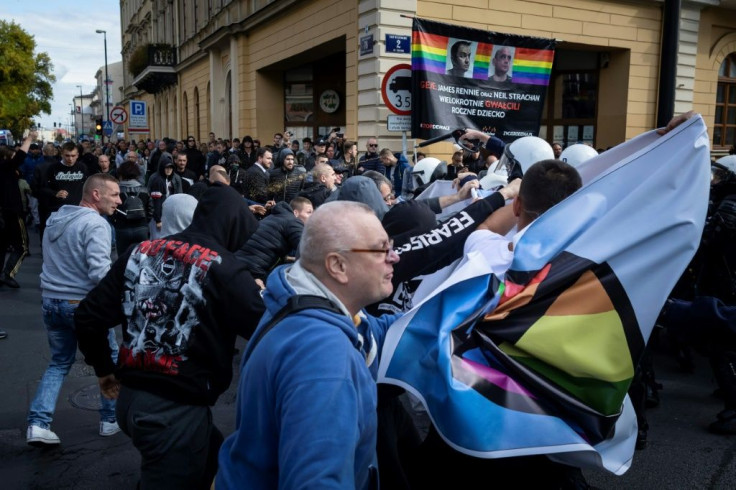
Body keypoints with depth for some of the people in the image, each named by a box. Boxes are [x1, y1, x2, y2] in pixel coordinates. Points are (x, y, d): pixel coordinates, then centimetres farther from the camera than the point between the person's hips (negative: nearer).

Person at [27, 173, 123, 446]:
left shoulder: (55, 219, 10)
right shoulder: (95, 223, -18)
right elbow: (99, 272, -28)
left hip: (50, 301, 7)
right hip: (81, 303, -7)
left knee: (60, 362, 20)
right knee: (109, 359, 14)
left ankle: (38, 424, 10)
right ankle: (111, 419, 24)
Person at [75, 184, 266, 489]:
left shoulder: (141, 252, 5)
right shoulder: (222, 268, -13)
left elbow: (88, 317, 9)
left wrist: (104, 369, 23)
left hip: (130, 398, 8)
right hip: (176, 409, -7)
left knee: (213, 454, 26)